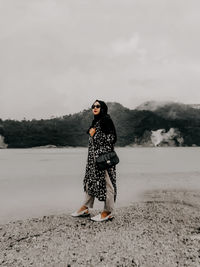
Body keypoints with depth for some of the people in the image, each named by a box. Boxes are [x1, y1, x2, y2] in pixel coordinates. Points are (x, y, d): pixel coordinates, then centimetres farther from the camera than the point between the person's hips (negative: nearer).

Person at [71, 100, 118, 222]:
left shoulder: (106, 120, -7)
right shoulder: (95, 121, 18)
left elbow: (112, 138, -15)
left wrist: (94, 134, -14)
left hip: (103, 156, -9)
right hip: (93, 156, 9)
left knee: (106, 182, -2)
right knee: (90, 180, 13)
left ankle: (109, 212, 10)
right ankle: (85, 208, 24)